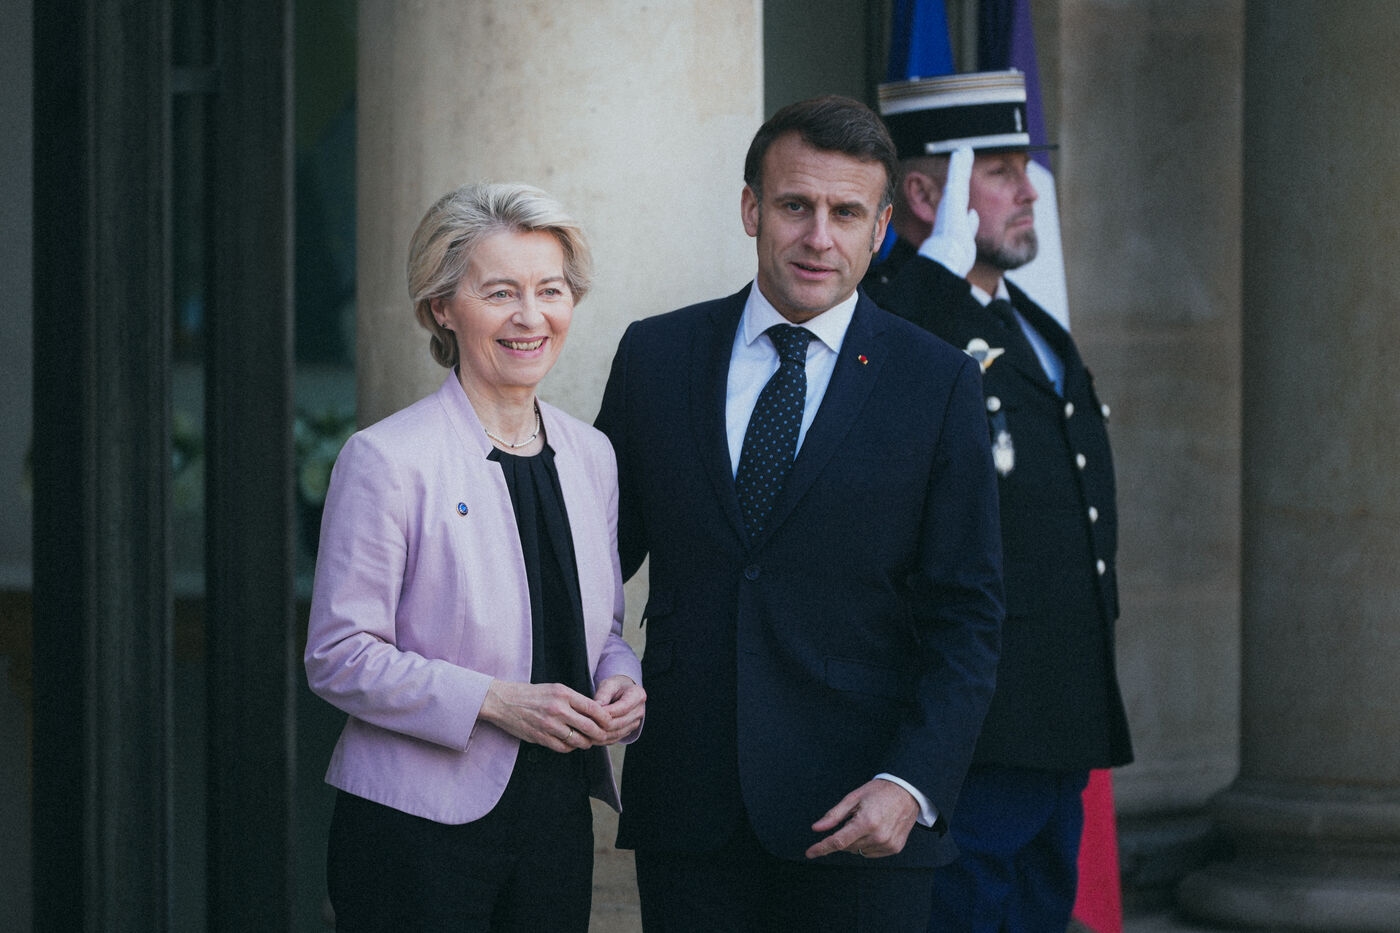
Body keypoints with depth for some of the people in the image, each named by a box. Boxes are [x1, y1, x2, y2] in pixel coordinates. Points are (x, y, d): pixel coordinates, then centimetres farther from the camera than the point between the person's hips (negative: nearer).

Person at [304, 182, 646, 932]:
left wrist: (620, 687, -3)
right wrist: (495, 702, -20)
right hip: (418, 830, -5)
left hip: (557, 818, 6)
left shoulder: (589, 457, 10)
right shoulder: (388, 460, -9)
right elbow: (339, 658, -11)